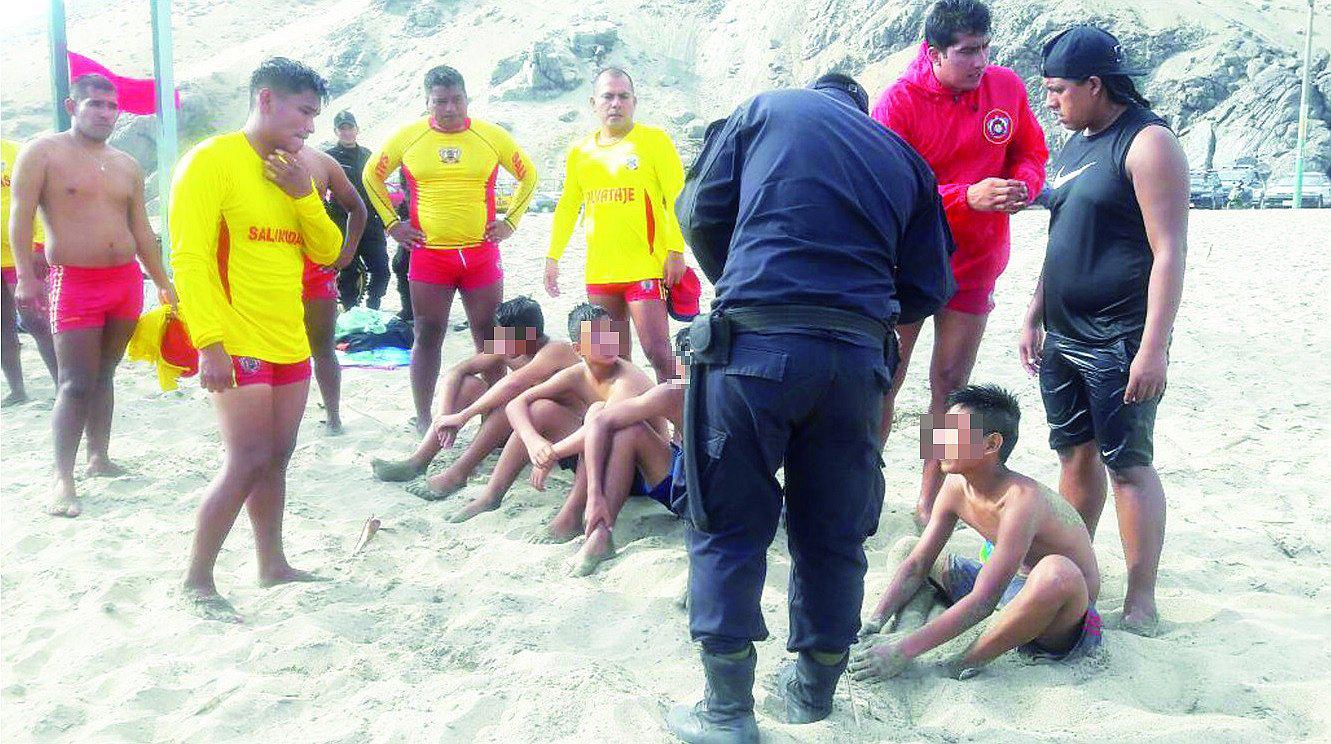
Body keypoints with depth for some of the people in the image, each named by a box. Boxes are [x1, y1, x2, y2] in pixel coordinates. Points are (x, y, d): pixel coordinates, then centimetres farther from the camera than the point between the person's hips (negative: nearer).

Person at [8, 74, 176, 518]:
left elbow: (141, 230, 18)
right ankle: (63, 479, -2)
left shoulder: (127, 166, 14)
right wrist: (26, 275, -17)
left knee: (104, 375, 14)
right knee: (76, 384, -8)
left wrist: (164, 283, 16)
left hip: (127, 279, 5)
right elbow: (21, 217, -7)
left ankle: (99, 457, 25)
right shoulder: (44, 152, -1)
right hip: (74, 282, -5)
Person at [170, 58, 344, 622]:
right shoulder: (212, 160, -9)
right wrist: (211, 344, -22)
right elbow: (189, 256, -16)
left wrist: (303, 193, -5)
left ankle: (273, 565, 23)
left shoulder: (294, 172, 15)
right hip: (237, 343, -7)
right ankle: (197, 581, 2)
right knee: (248, 461, -11)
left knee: (275, 459, 12)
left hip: (290, 342, 8)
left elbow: (327, 251, 11)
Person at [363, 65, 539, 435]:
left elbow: (528, 175, 13)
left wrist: (510, 221, 5)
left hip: (481, 253, 1)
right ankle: (423, 419, 14)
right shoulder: (407, 136, 1)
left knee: (489, 336, 4)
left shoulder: (492, 136, 1)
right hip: (428, 253, 0)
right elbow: (372, 175, 14)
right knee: (428, 336, 4)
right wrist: (391, 223, 7)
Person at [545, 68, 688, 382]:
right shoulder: (580, 151, 12)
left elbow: (676, 198, -5)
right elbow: (567, 207, 20)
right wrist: (553, 257, 16)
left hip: (646, 268, -5)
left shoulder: (654, 140, -1)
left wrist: (676, 251, -13)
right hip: (599, 272, 5)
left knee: (657, 352, -10)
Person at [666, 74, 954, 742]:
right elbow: (927, 290, 16)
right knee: (833, 534, 16)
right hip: (858, 357, 3)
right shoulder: (905, 156, 21)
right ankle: (813, 690, 30)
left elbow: (701, 213, 9)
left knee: (727, 528, 6)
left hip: (754, 343, -3)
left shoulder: (765, 108, 15)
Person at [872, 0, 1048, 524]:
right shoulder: (899, 102, -15)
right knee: (884, 382, 1)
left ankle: (931, 501, 20)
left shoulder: (1007, 87, -3)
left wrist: (1022, 186, -14)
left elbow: (1031, 154, 10)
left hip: (974, 263, 3)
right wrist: (968, 196, -30)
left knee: (950, 384, 8)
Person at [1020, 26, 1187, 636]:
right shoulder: (1074, 145, 14)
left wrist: (1153, 348, -22)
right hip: (1063, 335, 8)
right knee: (1076, 454, 13)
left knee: (1128, 465, -3)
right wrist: (1034, 316, 19)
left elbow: (1169, 252, -17)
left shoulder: (1147, 143, -11)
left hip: (1119, 340, -8)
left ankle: (1140, 602, 6)